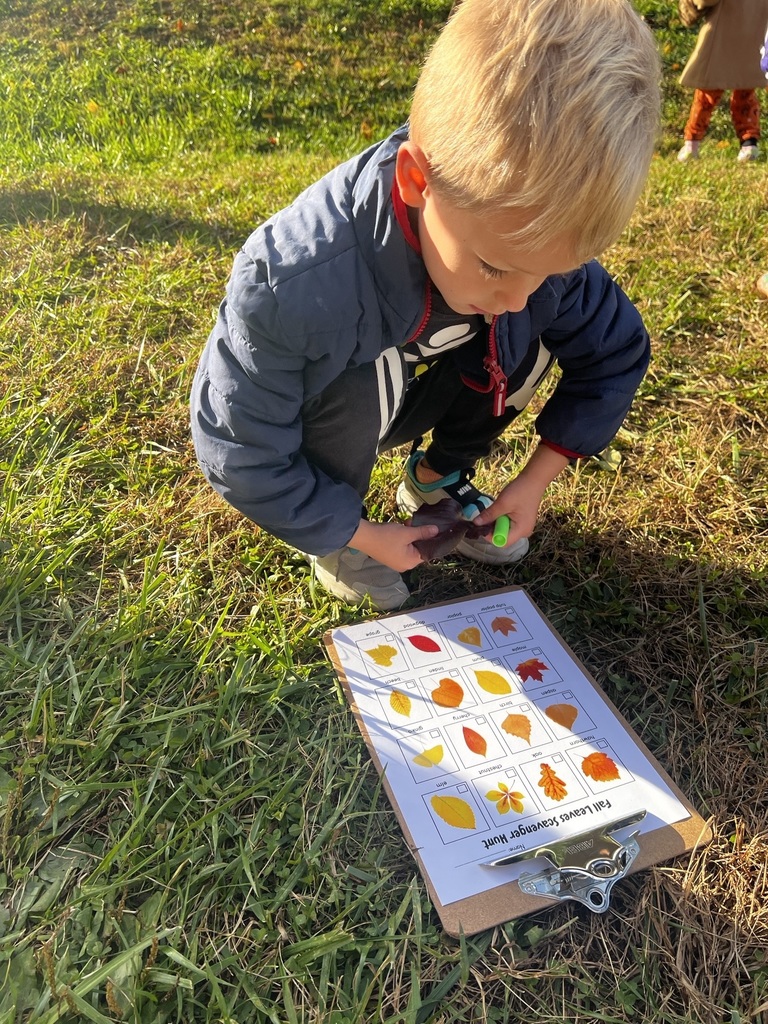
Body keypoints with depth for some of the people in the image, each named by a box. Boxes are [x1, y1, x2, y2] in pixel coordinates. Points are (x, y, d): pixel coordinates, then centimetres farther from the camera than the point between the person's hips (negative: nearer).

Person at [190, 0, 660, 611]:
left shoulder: (528, 233, -25)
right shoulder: (290, 287, -40)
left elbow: (615, 351, -8)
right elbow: (241, 453, -27)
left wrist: (536, 481, -9)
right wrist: (363, 536, -19)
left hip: (401, 399, 4)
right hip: (326, 416, -4)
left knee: (529, 339, -16)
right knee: (363, 377, -35)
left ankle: (437, 477, 7)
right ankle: (334, 533, -7)